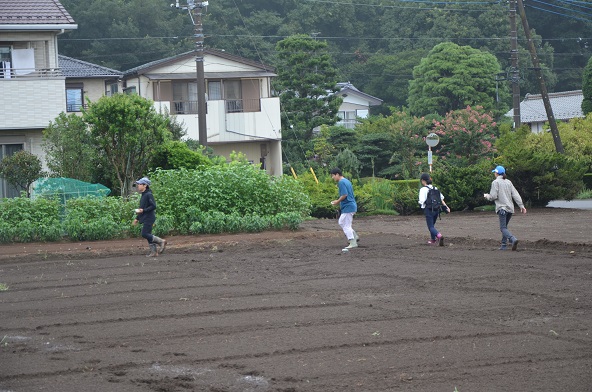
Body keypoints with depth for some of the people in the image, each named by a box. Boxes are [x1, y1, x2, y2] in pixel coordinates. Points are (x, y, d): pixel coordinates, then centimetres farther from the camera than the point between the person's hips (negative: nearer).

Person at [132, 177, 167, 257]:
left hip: (149, 218, -9)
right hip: (145, 219, 9)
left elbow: (153, 206, -20)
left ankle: (161, 241, -5)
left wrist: (143, 210, -24)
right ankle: (154, 251, 10)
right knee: (148, 235, 7)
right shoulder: (143, 195, 16)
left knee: (145, 234, -13)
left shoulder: (148, 195, -14)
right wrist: (137, 218, 24)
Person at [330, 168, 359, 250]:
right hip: (352, 206, 10)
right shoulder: (347, 181, 16)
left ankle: (353, 243, -5)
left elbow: (344, 195, -23)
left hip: (347, 207, -10)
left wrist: (337, 201, -9)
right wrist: (338, 201, 16)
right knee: (341, 222, 20)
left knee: (346, 226, -4)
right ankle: (355, 236, 19)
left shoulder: (341, 182, -15)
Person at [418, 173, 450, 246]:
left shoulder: (423, 189, -11)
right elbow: (441, 198, 8)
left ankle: (439, 235, -31)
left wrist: (419, 201, 5)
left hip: (429, 210, -6)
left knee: (431, 227, -4)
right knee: (432, 225, 24)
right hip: (436, 209, 6)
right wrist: (446, 207, 11)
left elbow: (422, 201, -17)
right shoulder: (435, 188, 8)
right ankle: (433, 240, 32)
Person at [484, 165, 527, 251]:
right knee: (504, 227, 18)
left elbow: (493, 196, -10)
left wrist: (486, 196, 11)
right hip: (510, 208, 7)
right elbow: (515, 194, 8)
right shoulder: (508, 182, 13)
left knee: (503, 228, -11)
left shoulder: (495, 182, -4)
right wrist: (521, 205, 5)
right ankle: (504, 245, 14)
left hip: (502, 208, -7)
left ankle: (513, 239, -34)